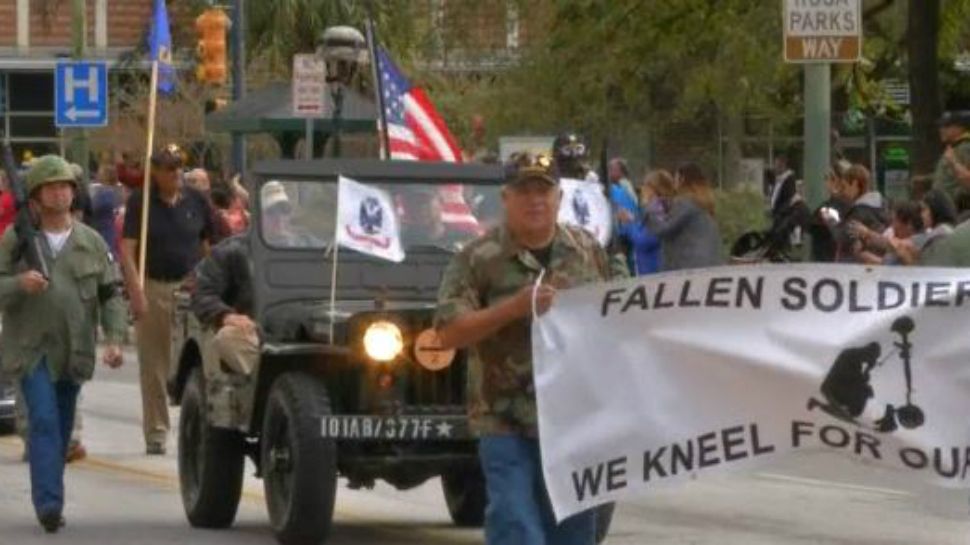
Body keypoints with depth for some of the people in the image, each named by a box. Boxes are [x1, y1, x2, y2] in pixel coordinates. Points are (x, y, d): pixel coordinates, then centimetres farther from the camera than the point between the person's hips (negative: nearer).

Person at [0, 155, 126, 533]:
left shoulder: (91, 242, 7)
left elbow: (111, 295, 7)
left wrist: (114, 339, -6)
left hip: (74, 352, 3)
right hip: (31, 349, -3)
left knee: (61, 429, 11)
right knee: (44, 421, -17)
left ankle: (49, 502, 23)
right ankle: (48, 502, -21)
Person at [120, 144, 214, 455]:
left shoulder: (196, 201, 7)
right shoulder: (139, 202, 1)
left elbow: (209, 247, 12)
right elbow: (127, 249, -4)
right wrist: (136, 290, -14)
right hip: (153, 288, -1)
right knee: (153, 365, 4)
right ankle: (156, 433, 10)